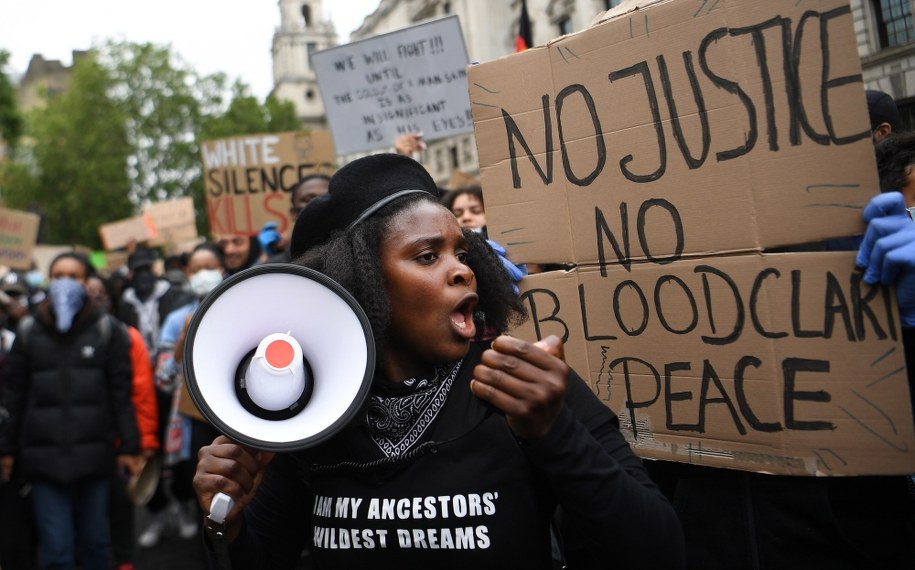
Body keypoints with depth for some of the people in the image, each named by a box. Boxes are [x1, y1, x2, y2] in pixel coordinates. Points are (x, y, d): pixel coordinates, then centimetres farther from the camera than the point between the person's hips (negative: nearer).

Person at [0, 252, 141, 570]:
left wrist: (129, 445, -3)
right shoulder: (29, 333, 7)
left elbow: (122, 392, 1)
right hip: (44, 456, 1)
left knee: (95, 541, 11)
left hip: (94, 453, -1)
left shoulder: (107, 330, 3)